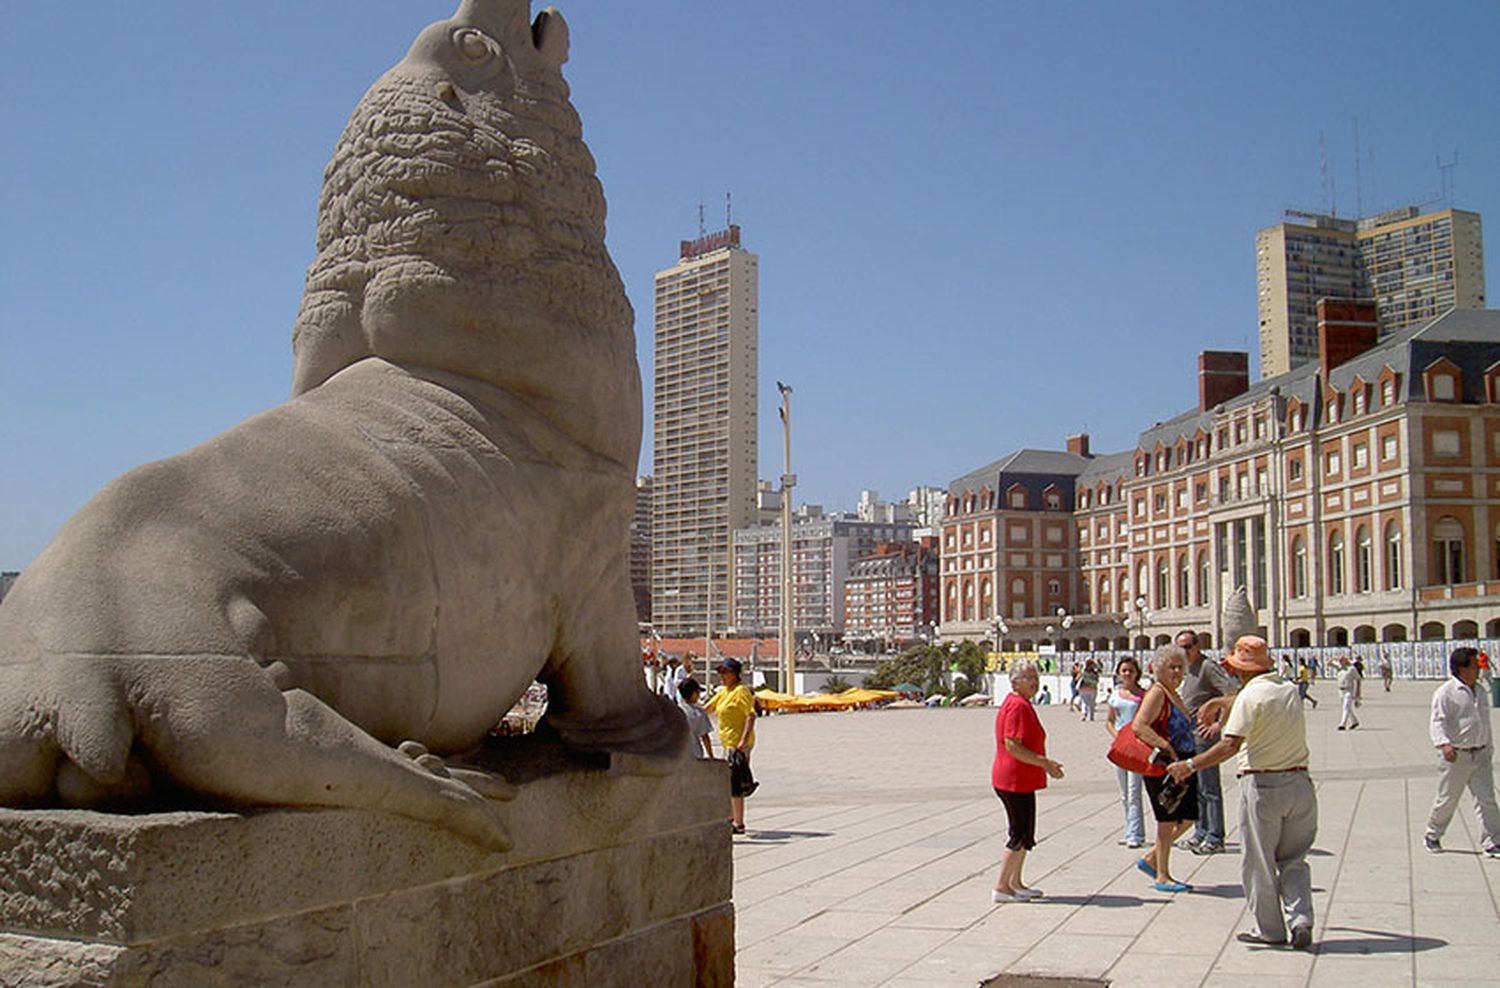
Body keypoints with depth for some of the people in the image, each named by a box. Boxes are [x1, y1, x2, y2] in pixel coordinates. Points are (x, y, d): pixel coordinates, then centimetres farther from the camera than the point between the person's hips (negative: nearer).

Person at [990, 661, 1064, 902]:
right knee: (1021, 834, -5)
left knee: (1025, 834, 17)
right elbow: (1012, 746, -25)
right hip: (1016, 780, -11)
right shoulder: (1018, 706, -18)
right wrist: (1044, 763, -22)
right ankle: (1001, 887, 1)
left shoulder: (1020, 704, 16)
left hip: (1020, 780, 11)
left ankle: (1015, 884, 25)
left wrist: (1045, 764, 18)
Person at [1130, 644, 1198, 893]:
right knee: (1168, 819, -3)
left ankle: (1151, 858, 23)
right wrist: (1166, 747, -27)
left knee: (1187, 818, 12)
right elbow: (1139, 726, -23)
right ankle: (1162, 877, 7)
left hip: (1181, 765, 9)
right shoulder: (1157, 693, -12)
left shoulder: (1174, 695, 17)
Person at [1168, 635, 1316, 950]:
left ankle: (1269, 929, 16)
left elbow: (1230, 746, -22)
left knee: (1259, 863, 9)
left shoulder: (1250, 696, -13)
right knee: (1293, 860, 16)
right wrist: (1222, 703, 42)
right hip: (1299, 782, 6)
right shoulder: (1290, 689, 8)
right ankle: (1300, 920, 1)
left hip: (1262, 785, -6)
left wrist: (1190, 766, -18)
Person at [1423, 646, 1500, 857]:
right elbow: (1438, 721, -17)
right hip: (1456, 756, -6)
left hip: (1480, 755, 6)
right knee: (1447, 800, 5)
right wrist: (1444, 744, -33)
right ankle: (1432, 836, 23)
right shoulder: (1445, 692, -11)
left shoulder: (1480, 692, 12)